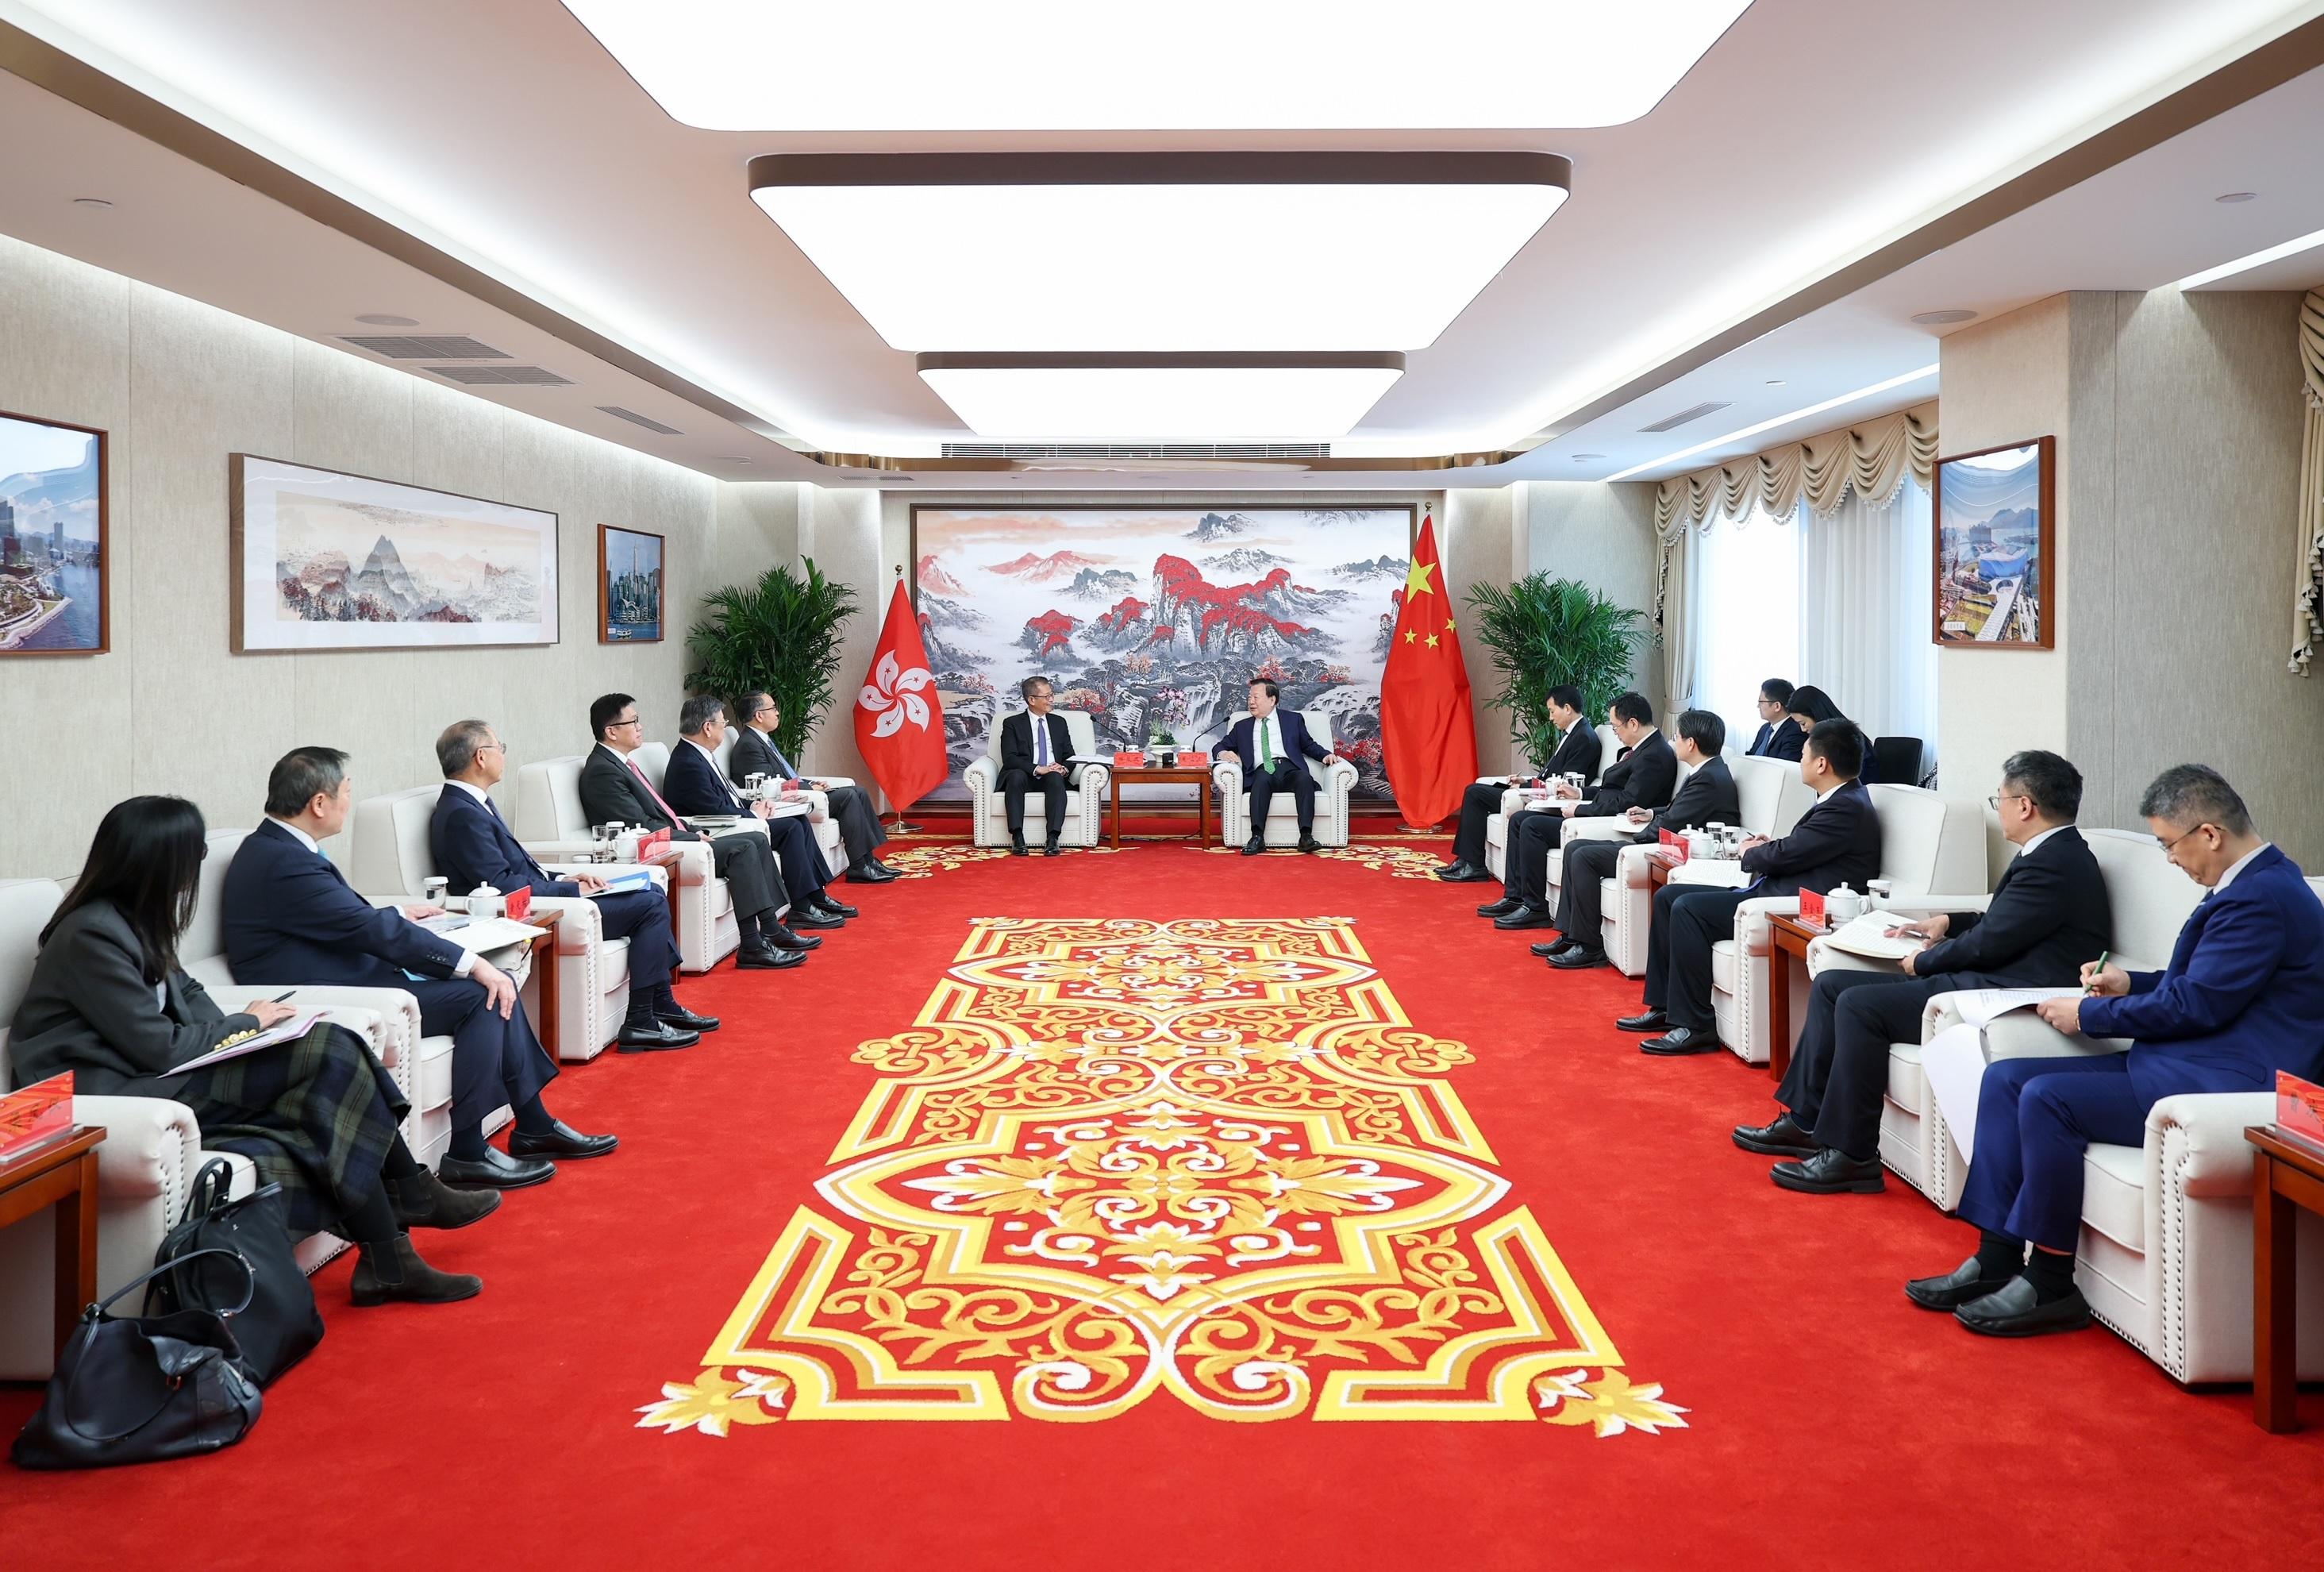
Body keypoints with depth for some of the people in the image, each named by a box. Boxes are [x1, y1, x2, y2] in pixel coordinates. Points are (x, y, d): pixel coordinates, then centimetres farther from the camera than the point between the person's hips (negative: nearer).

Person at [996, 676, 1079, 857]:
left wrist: (1064, 769, -11)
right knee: (1016, 775, -36)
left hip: (1052, 778, 2)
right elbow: (1009, 759, -7)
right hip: (1025, 778, -2)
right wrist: (1037, 769, -21)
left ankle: (1052, 839, -43)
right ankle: (1017, 838, -41)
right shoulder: (1013, 724, 7)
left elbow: (1070, 756, 14)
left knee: (1056, 778, -33)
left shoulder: (1059, 722, 19)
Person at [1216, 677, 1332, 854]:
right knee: (1262, 779, -37)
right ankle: (1257, 838, -48)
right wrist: (1223, 753, 2)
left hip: (1289, 769, 0)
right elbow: (1220, 747, 27)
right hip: (1263, 772, 0)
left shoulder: (1293, 719, 23)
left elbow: (1309, 745, 24)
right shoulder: (1242, 727, 26)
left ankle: (1306, 836, -44)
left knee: (1305, 778, -35)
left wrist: (1325, 755, 4)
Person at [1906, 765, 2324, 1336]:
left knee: (2047, 1098, -24)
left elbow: (2193, 1004, -20)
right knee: (2005, 1079, 1)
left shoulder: (2263, 898, -18)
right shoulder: (2254, 883, 14)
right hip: (2185, 1061, 11)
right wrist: (2132, 984, 10)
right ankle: (1995, 1260, 0)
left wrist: (2088, 1015, -9)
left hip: (2225, 1085, -11)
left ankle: (2050, 1284, -11)